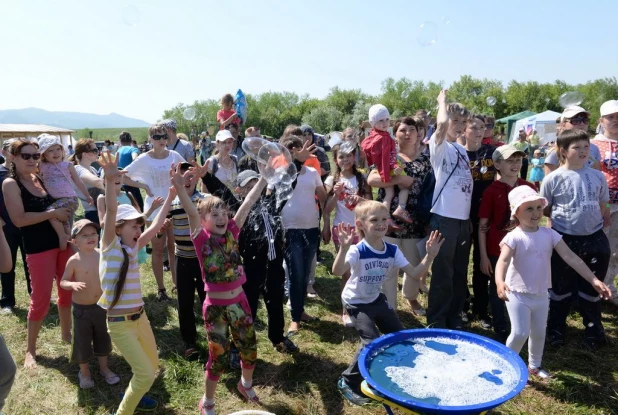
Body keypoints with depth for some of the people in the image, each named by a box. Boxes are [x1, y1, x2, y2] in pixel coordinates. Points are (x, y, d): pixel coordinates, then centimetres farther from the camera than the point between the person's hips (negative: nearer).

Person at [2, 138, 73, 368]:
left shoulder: (42, 179, 9)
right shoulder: (11, 184, -8)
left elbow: (59, 205, 22)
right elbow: (19, 219, -18)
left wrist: (66, 210, 2)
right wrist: (53, 213, -19)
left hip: (62, 241, 6)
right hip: (38, 249, -6)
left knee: (67, 291, 14)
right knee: (41, 299, 2)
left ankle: (66, 333, 34)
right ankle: (30, 350, 20)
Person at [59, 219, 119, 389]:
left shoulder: (102, 255, -7)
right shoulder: (74, 261, -17)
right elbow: (63, 282, -11)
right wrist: (73, 284, -30)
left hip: (101, 306, 3)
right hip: (81, 308, -3)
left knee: (102, 338, 19)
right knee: (82, 341, 11)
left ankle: (104, 368, 39)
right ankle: (84, 372, 34)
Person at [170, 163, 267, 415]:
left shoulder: (232, 232, -3)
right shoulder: (202, 238, -13)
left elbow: (248, 202, -6)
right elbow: (191, 212, -31)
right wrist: (180, 188, -47)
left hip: (239, 302, 4)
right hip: (215, 307, -4)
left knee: (249, 349, 17)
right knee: (218, 358, 8)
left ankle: (246, 384, 48)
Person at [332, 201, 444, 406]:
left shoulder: (392, 251, -11)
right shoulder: (357, 251, -29)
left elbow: (415, 274, -12)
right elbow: (337, 271, -45)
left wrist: (430, 256, -26)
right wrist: (344, 248, -60)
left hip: (376, 299, 7)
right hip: (356, 302, -7)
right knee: (372, 341, -18)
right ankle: (348, 382, 1)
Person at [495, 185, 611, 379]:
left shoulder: (549, 234, -2)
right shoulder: (514, 237, -17)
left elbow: (571, 257, -4)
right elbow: (503, 261, -30)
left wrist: (593, 280, -9)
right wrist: (500, 282, -49)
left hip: (541, 295, 5)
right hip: (518, 295, -5)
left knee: (539, 333, 18)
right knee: (520, 333, -7)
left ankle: (534, 365, 40)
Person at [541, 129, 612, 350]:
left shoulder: (598, 176, 1)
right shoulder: (553, 178, -9)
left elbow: (602, 206, 12)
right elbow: (544, 209, 0)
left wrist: (589, 220, 1)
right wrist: (563, 217, -6)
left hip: (594, 239, 3)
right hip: (564, 240, -3)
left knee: (591, 288, 16)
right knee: (561, 288, 12)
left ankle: (594, 331, 34)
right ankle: (556, 329, 29)